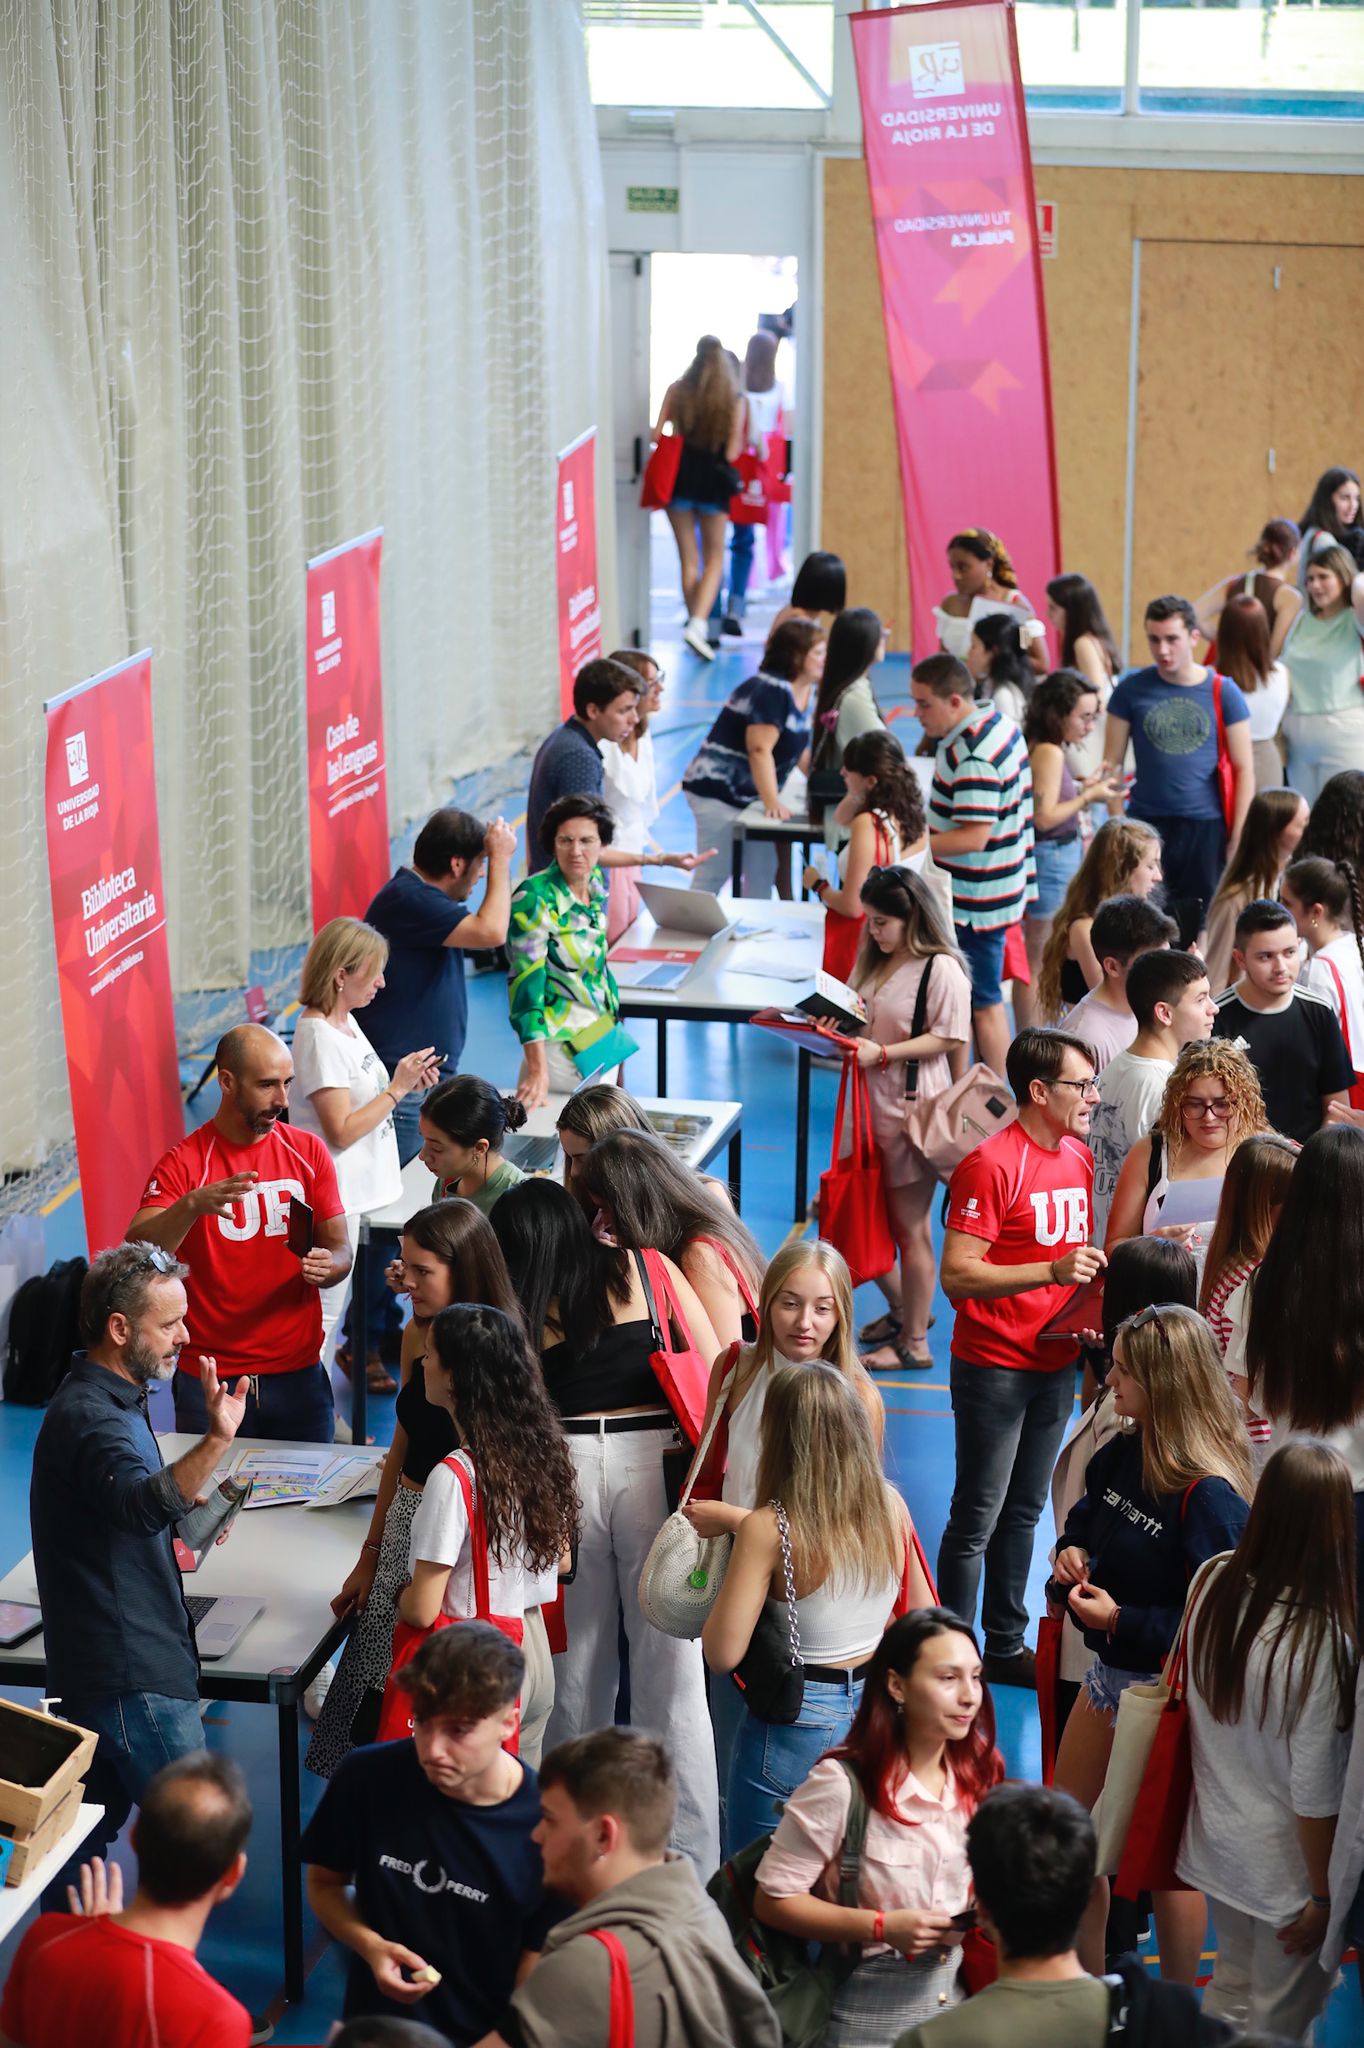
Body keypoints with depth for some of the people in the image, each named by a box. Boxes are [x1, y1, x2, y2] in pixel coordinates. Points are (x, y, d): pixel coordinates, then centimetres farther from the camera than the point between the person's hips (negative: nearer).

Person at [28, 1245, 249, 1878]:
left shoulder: (106, 1399, 13)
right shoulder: (88, 1416, -22)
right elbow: (144, 1505, -43)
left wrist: (183, 1507, 16)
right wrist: (216, 1441, -57)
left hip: (99, 1667, 11)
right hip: (135, 1676, -11)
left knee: (89, 1831, 19)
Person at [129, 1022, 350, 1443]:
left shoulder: (309, 1152, 3)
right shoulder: (183, 1163, -8)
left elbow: (340, 1249, 7)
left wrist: (327, 1267, -17)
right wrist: (192, 1205, -37)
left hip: (298, 1373, 3)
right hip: (208, 1381, -3)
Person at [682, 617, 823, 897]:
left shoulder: (808, 692, 7)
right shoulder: (770, 690, -22)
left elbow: (800, 749, 16)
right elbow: (760, 750, -27)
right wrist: (772, 803, -27)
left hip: (751, 794, 9)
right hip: (718, 791, -9)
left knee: (762, 872, 9)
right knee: (714, 874, -8)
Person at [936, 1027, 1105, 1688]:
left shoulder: (1079, 1157, 9)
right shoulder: (992, 1164, -17)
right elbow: (957, 1275, -22)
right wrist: (1052, 1271, -30)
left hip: (1055, 1363, 8)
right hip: (994, 1367, -8)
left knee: (1023, 1511, 16)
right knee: (977, 1518, -1)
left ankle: (1006, 1647, 26)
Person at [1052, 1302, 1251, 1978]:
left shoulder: (1209, 1496, -26)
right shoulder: (1123, 1453, -1)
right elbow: (1089, 1509, 21)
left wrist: (1121, 1619, -24)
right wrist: (1073, 1548, 0)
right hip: (1109, 1672, 9)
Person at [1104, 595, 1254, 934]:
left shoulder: (1222, 692, 0)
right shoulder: (1132, 689, 1)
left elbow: (1244, 769, 2)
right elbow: (1111, 762, 4)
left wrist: (1238, 836, -3)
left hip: (1206, 827, 0)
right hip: (1145, 824, 0)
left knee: (1202, 925, 6)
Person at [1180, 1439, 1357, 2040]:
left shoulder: (1216, 1586, -13)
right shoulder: (1319, 1639, -30)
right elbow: (1315, 1794, -22)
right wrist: (1322, 1896, -9)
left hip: (1216, 1845, 6)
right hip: (1284, 1864, -6)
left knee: (1229, 1989, 26)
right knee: (1278, 2027, 14)